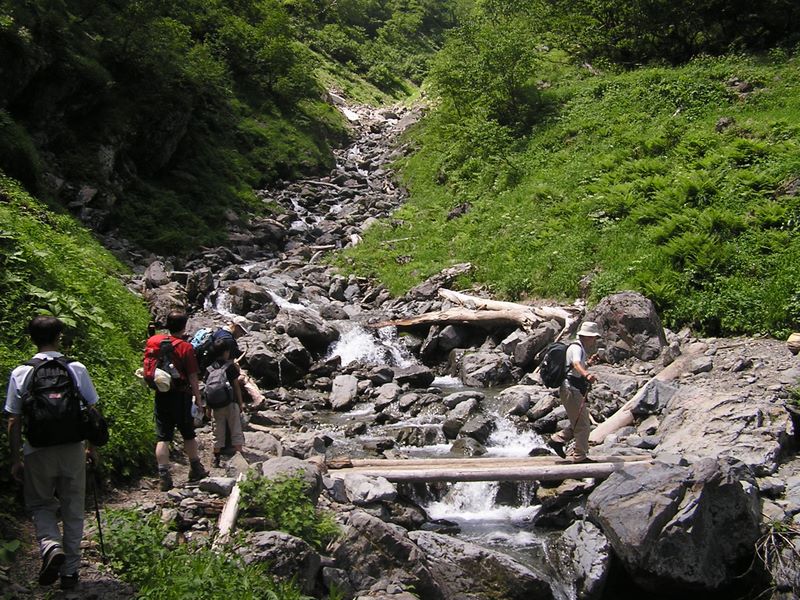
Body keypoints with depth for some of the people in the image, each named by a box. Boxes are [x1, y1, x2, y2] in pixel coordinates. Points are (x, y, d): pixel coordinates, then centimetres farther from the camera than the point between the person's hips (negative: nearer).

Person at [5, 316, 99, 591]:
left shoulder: (20, 374, -6)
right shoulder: (76, 369, -4)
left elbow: (14, 421, -4)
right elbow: (91, 411, 0)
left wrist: (15, 459, 5)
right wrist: (92, 447, 14)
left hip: (38, 453, -1)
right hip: (72, 450, 1)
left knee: (40, 505, 18)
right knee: (73, 511, 13)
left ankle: (51, 546, -8)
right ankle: (70, 571, 18)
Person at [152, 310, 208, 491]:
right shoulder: (186, 347, -11)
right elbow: (193, 377, -9)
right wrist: (198, 399, -3)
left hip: (161, 395, 3)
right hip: (180, 396, -3)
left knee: (162, 438, 3)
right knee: (188, 435, 12)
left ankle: (163, 476, 0)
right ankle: (196, 470, 25)